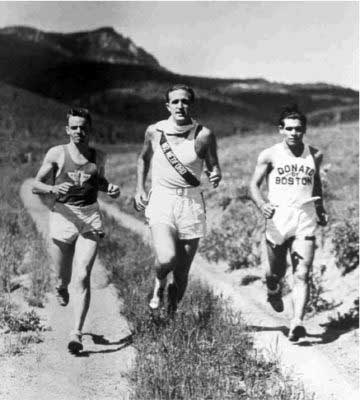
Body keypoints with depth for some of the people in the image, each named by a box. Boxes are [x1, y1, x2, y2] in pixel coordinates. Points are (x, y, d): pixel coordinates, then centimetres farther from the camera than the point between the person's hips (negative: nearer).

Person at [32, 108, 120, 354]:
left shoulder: (98, 157, 7)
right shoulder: (57, 154, 0)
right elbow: (36, 185, 2)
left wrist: (110, 188, 4)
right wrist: (54, 188, -19)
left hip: (90, 218, 0)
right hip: (63, 216, 0)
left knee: (83, 276, -13)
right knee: (64, 277, 11)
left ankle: (77, 334, -11)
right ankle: (61, 288, 51)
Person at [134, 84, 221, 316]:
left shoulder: (204, 136, -6)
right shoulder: (155, 131, 0)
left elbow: (213, 167, 5)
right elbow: (144, 158, 18)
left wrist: (215, 175, -18)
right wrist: (140, 189, 10)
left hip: (191, 204, 0)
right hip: (160, 201, 0)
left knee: (182, 273, 5)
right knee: (167, 258, -24)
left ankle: (172, 313, 33)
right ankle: (159, 284, 13)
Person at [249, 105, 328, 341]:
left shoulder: (315, 155, 6)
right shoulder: (269, 155, -1)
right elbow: (254, 185, 0)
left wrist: (321, 210, 24)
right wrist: (262, 204, -19)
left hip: (305, 223, 1)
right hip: (277, 221, 0)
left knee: (302, 275, -12)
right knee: (277, 272, 14)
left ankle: (297, 323, -18)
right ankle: (273, 292, 49)